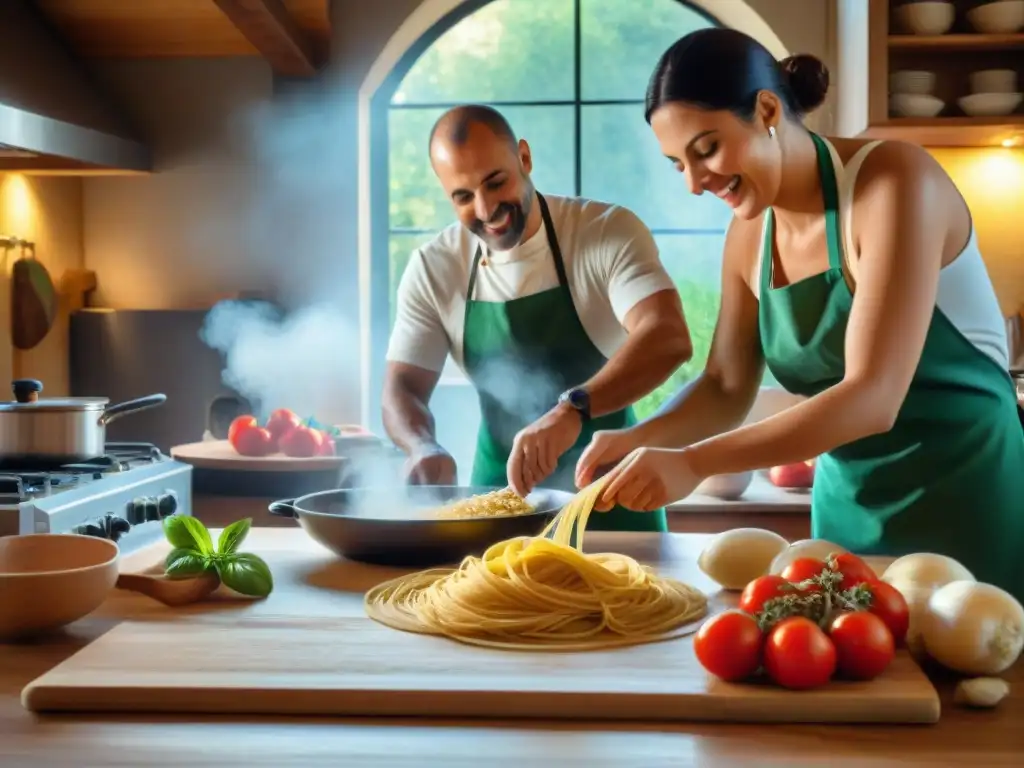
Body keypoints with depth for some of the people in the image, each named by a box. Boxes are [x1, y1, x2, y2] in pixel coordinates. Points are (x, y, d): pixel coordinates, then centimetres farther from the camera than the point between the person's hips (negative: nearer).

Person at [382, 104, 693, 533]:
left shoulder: (609, 232, -11)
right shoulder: (432, 271, -1)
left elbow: (668, 339, -25)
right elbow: (402, 389, 0)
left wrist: (572, 409, -41)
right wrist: (424, 448, -22)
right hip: (500, 496, 3)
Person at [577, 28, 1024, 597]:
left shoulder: (894, 180, -19)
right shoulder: (749, 234, 2)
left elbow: (872, 398, -27)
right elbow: (726, 389, 8)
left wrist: (694, 462, -32)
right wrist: (637, 439, -12)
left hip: (965, 504, -6)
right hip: (850, 510, 6)